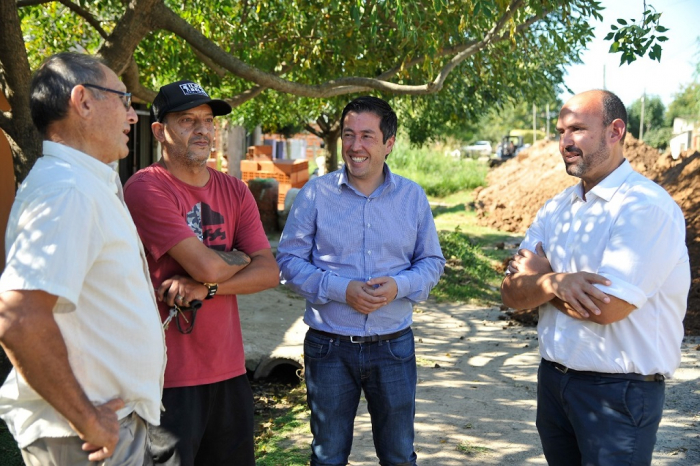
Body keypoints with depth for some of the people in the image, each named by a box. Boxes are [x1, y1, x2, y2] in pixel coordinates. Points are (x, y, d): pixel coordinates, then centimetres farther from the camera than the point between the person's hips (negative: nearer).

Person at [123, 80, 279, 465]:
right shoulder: (146, 189, -12)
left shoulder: (234, 191, 9)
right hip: (170, 376, -6)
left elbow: (269, 272, 1)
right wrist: (241, 259, 1)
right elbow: (207, 266, -20)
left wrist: (206, 287, -14)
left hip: (228, 370, 7)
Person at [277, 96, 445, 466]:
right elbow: (288, 260, -4)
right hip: (329, 347, -1)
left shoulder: (413, 197, 2)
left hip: (393, 347, 1)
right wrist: (340, 289, -18)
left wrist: (400, 286, -15)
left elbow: (432, 262, 7)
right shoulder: (316, 193, -4)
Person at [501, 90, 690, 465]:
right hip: (552, 378, 7)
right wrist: (552, 283, -22)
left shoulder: (648, 207, -16)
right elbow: (513, 294, 0)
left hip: (619, 393, -6)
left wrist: (539, 277, -8)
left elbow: (607, 307, -24)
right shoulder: (555, 208, 6)